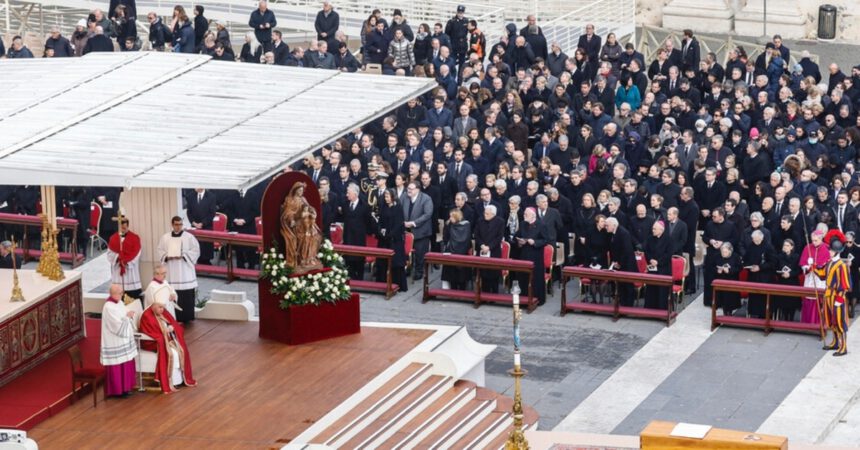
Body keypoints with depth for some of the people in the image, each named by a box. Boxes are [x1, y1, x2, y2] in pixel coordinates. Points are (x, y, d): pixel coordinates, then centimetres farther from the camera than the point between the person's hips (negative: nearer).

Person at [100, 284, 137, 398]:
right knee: (116, 367, -1)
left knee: (126, 365, 14)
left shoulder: (119, 302, 7)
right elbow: (118, 324, -24)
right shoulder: (109, 307, -21)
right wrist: (127, 316, -14)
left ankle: (124, 388, 24)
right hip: (115, 343, -9)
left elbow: (125, 315, 13)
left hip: (123, 340, 9)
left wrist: (130, 315, -9)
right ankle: (116, 390, 8)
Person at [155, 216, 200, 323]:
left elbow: (195, 251, -2)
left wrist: (183, 255, -14)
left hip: (185, 272, -2)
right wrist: (167, 256, -11)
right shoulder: (165, 238, 8)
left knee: (186, 296, -4)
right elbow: (159, 252, 9)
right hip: (171, 272, 2)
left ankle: (185, 317, 2)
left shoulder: (189, 237, 1)